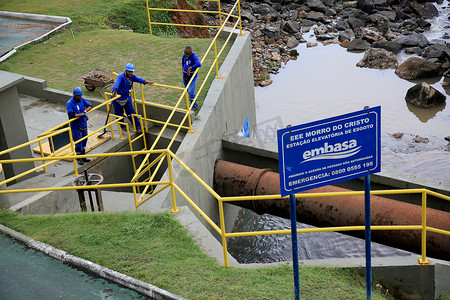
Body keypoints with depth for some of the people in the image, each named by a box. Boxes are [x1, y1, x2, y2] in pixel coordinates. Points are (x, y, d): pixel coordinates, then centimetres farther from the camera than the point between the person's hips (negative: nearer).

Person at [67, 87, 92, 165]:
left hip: (84, 124, 6)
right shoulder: (69, 103, -19)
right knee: (78, 142, 3)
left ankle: (83, 156, 33)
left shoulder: (82, 99, -1)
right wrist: (82, 114, -27)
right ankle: (79, 158, 21)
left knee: (84, 141, 17)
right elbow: (71, 115, -29)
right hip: (76, 126, -6)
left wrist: (85, 110, -17)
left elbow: (89, 106, 4)